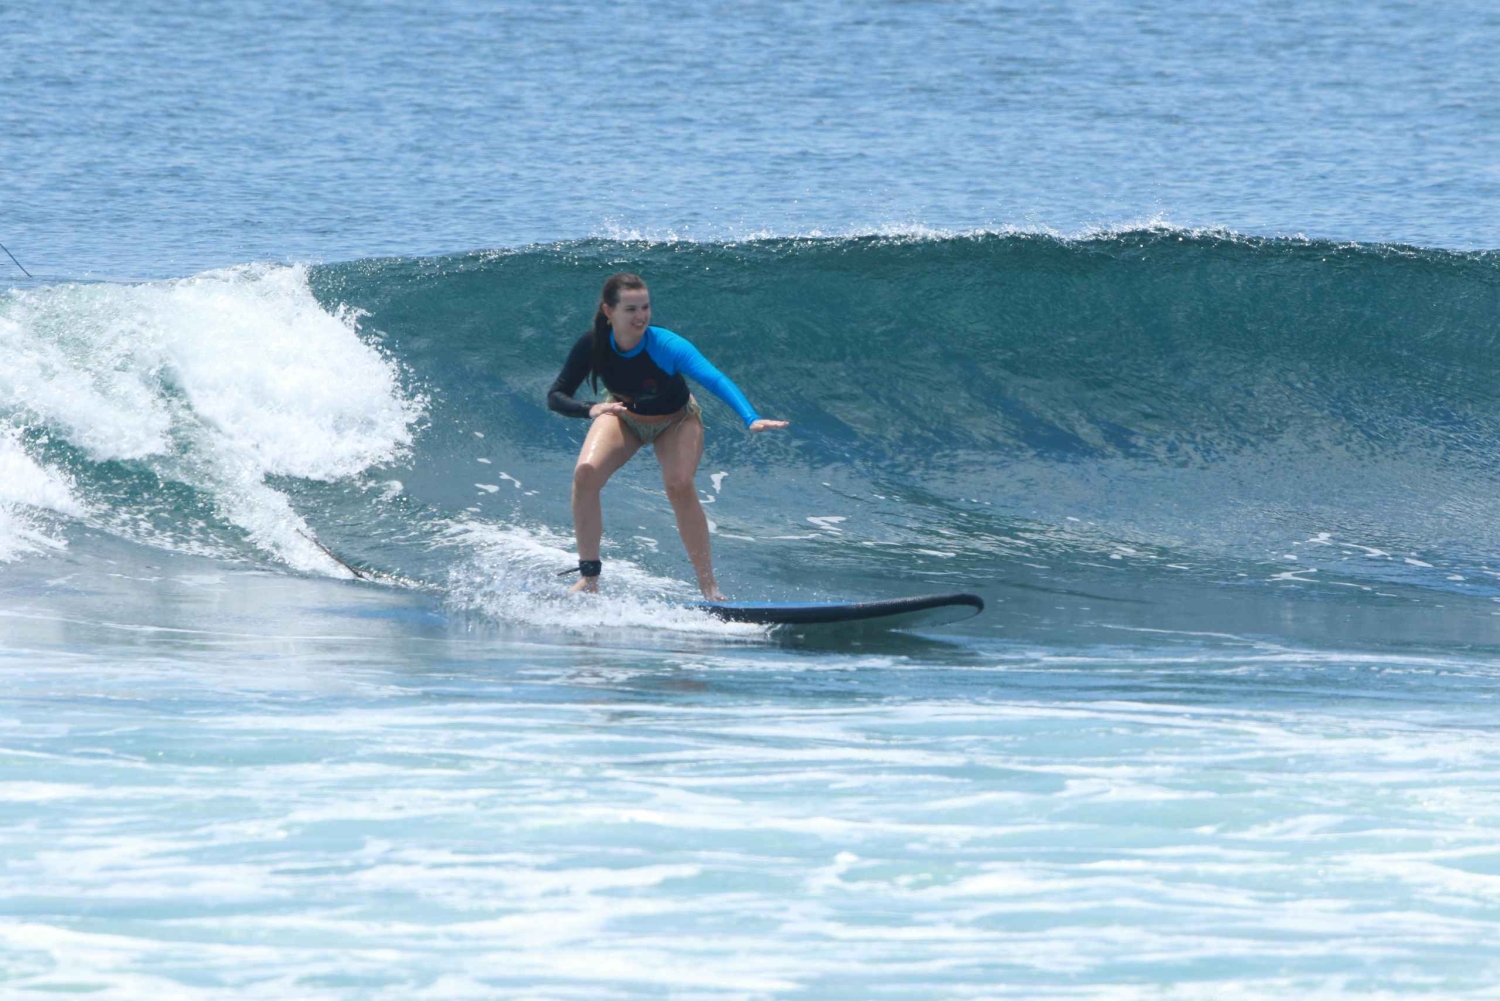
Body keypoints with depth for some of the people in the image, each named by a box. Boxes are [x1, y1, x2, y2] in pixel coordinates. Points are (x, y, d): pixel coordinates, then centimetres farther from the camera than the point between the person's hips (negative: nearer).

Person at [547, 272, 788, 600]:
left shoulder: (666, 346, -37)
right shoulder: (592, 346, -29)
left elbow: (715, 379, -49)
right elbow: (555, 396, -25)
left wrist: (751, 419, -65)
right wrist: (590, 410, -47)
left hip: (675, 421, -2)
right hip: (623, 417, 2)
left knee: (679, 485, -28)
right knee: (586, 474, -23)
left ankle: (709, 586, -18)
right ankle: (589, 576, -9)